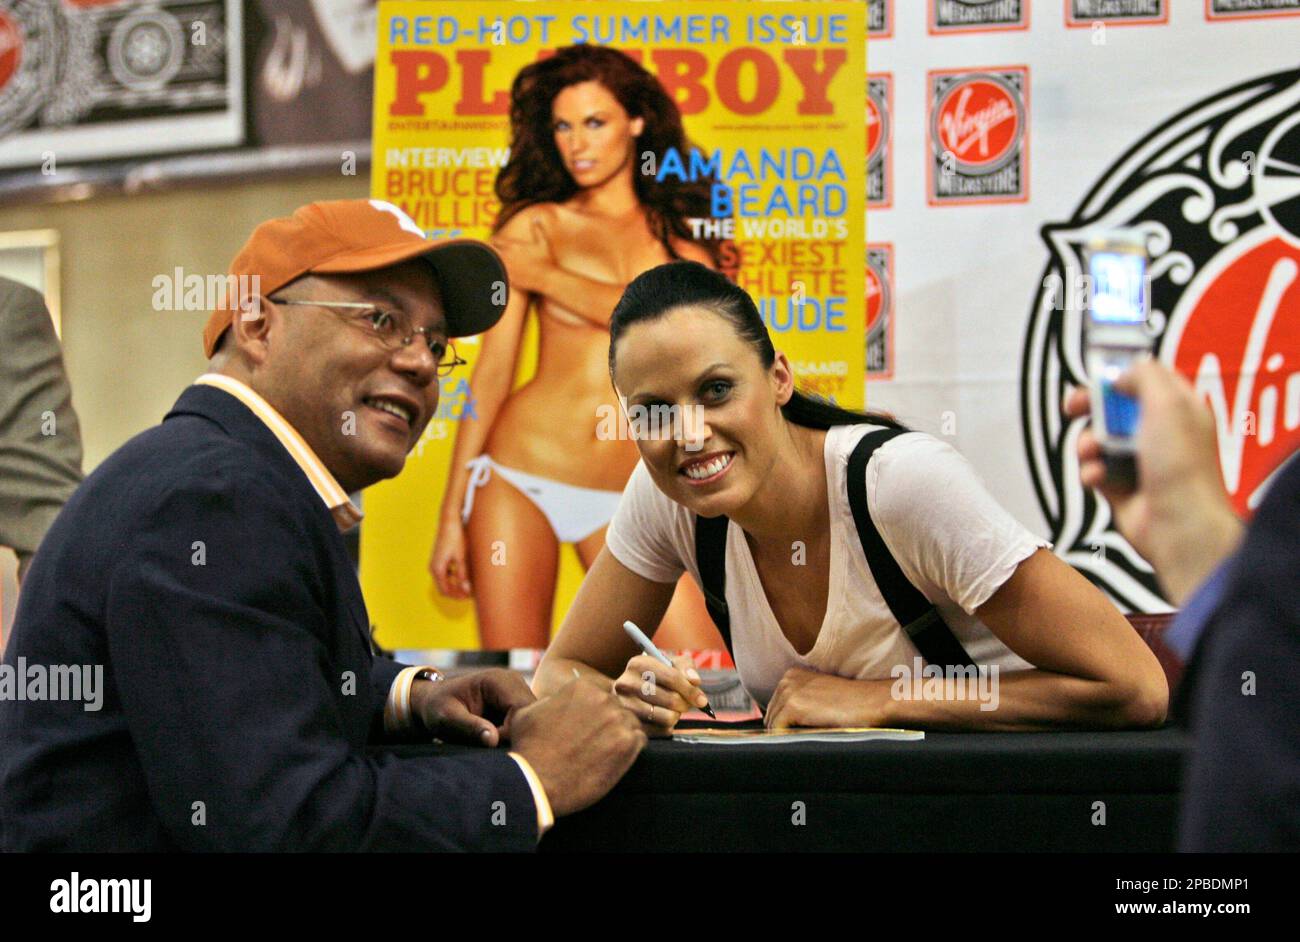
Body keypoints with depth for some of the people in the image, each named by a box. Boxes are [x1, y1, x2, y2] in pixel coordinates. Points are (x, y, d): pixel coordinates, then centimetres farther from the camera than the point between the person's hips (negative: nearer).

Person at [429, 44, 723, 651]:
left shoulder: (681, 236, 10)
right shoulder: (534, 225, 7)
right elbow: (491, 371, 4)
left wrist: (548, 277, -7)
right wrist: (451, 515, -1)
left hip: (624, 503, 1)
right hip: (518, 482, -1)